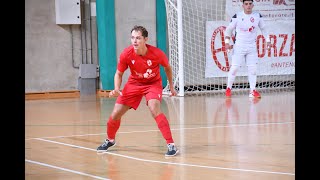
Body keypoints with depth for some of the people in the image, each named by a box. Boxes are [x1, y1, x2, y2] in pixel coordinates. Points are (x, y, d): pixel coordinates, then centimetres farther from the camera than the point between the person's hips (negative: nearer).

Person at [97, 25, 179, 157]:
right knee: (115, 114, 2)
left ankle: (171, 144, -27)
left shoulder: (156, 53, -25)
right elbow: (119, 74, -5)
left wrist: (171, 86, 6)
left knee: (154, 109, -32)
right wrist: (116, 89, -23)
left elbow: (167, 68, -2)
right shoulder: (126, 54, -22)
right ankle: (110, 140, 35)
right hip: (134, 83, 3)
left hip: (153, 83, -3)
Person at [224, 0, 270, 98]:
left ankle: (252, 91, 4)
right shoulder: (237, 16, -8)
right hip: (239, 47, -3)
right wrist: (227, 42, -8)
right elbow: (229, 29, 1)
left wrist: (267, 40, 7)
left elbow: (263, 28, 14)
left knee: (253, 68, -2)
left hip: (252, 47, 3)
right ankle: (228, 88, 9)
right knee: (234, 67, -6)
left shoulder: (258, 16, 0)